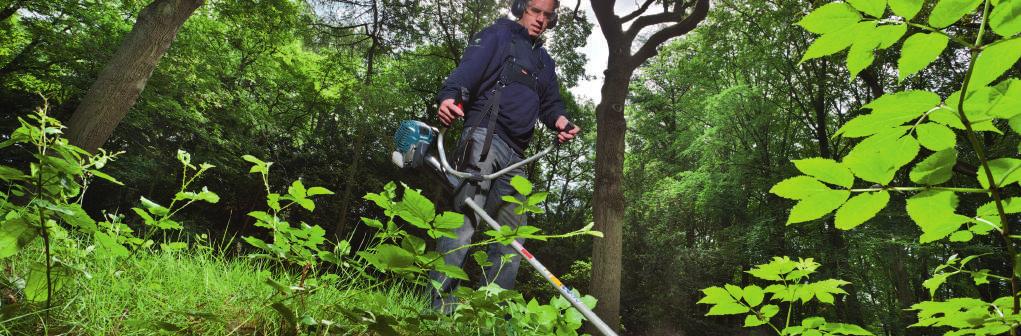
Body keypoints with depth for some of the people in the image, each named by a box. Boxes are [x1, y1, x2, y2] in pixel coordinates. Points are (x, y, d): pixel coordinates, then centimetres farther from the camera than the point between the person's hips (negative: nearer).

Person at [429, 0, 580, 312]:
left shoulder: (545, 61, 30)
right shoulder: (497, 36, 9)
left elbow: (550, 102, 23)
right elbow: (467, 70, -7)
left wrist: (560, 120, -2)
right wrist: (449, 97, -29)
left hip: (515, 154, 7)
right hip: (485, 135, -7)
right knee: (466, 215, -21)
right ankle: (439, 302, -22)